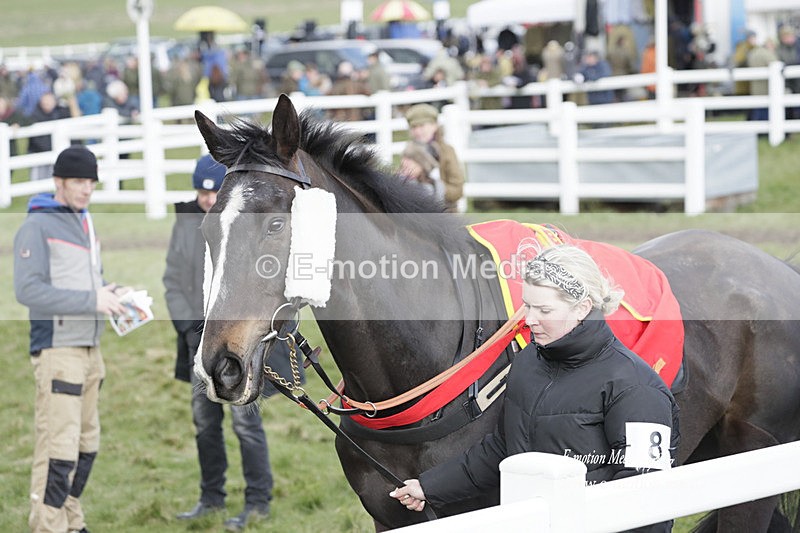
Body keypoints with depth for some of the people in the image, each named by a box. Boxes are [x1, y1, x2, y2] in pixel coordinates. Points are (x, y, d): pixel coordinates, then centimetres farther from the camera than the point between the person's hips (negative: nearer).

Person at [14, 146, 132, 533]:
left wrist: (110, 293, 3)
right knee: (59, 447, -12)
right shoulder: (37, 226, -10)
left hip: (89, 349, 9)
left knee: (86, 444, 13)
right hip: (57, 351, -9)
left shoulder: (84, 223, 17)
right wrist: (91, 301, -22)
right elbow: (28, 290, -19)